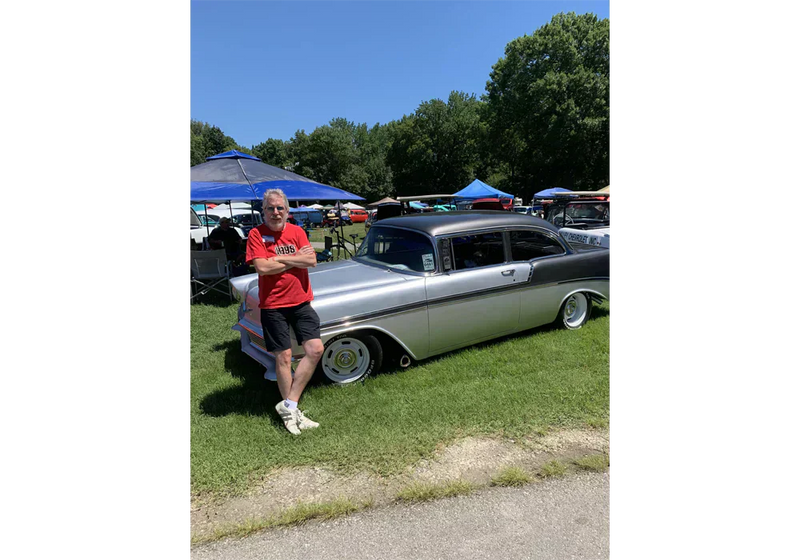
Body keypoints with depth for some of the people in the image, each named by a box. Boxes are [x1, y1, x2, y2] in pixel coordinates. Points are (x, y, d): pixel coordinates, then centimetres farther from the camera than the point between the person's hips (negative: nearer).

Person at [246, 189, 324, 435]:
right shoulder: (256, 234, -6)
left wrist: (279, 258, -14)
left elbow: (312, 260, -9)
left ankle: (289, 405, 7)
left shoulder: (297, 231, 3)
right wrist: (296, 258, -11)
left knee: (315, 349, -5)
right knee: (283, 357, 4)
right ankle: (291, 413, 21)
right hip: (273, 304, -3)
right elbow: (262, 267, -19)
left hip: (301, 301, 4)